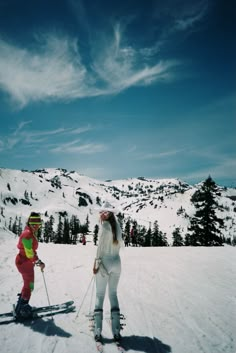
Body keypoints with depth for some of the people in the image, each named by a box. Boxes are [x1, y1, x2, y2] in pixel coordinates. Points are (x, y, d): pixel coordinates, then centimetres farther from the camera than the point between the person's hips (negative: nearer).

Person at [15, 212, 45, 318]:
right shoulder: (27, 234, -24)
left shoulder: (32, 233, 6)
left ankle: (21, 306, 41)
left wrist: (37, 261, 9)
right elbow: (29, 253, -26)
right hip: (24, 262, -10)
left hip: (27, 262, 10)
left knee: (28, 284, 24)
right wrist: (39, 262, -16)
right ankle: (21, 310, 18)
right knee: (29, 286, 4)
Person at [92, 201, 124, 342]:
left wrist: (97, 261, -12)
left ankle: (98, 332, 6)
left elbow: (101, 244, -15)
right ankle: (116, 331, 13)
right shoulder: (117, 226, 5)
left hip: (104, 262, -5)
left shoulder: (105, 225, -11)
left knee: (100, 295, 5)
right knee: (113, 294, 13)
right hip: (116, 263, 5)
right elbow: (121, 244, 12)